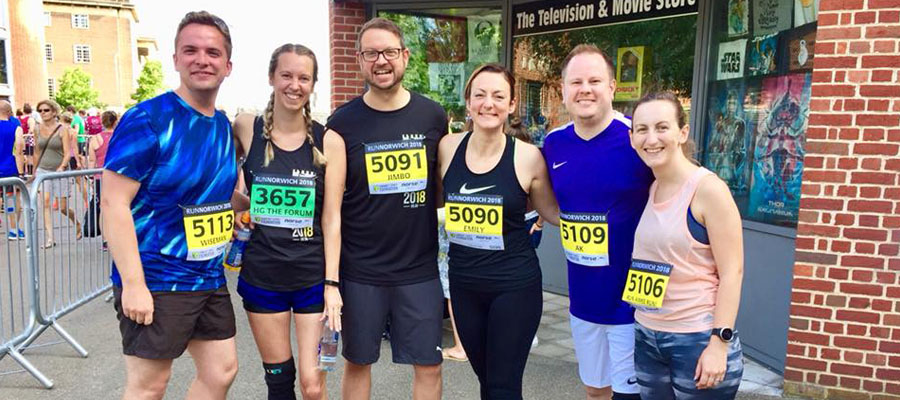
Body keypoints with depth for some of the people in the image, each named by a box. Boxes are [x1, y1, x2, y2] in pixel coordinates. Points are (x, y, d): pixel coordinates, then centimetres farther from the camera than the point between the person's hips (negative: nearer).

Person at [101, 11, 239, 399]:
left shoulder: (223, 126, 7)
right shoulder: (147, 119, -15)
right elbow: (114, 203, -19)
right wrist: (133, 283, -22)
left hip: (210, 279, 7)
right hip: (156, 281, -7)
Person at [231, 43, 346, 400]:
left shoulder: (328, 141, -5)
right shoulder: (246, 129, -2)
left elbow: (331, 218, -5)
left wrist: (331, 283, -8)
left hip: (313, 276, -1)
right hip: (261, 274, 1)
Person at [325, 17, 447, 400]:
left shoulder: (433, 116, 0)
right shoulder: (342, 122, -4)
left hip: (420, 267, 1)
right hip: (359, 269, -1)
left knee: (428, 365, 9)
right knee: (357, 362, 13)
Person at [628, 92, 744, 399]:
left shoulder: (708, 189, -14)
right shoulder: (649, 191, 4)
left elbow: (731, 272, -14)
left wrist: (719, 343, -17)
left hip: (698, 339, -6)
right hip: (646, 337, 6)